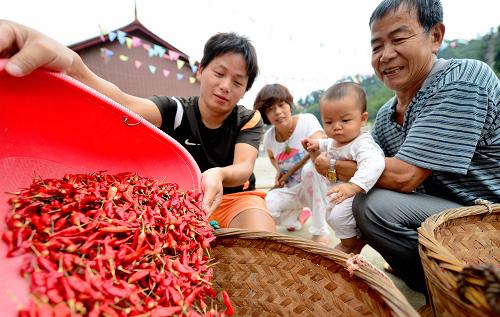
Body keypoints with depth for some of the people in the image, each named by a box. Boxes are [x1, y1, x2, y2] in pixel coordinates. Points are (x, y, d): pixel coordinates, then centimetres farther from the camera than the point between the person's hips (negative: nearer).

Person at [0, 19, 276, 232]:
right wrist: (71, 66, -51)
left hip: (234, 197, 1)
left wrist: (219, 175, -47)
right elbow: (124, 105, -30)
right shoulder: (175, 111, -10)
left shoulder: (249, 121, -6)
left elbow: (244, 168, -22)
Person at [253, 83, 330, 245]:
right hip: (290, 189, 4)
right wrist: (279, 172, 0)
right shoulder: (268, 137, -3)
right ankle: (298, 215, 14)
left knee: (310, 167, -38)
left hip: (315, 185, -3)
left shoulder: (307, 120, -15)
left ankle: (321, 231, -20)